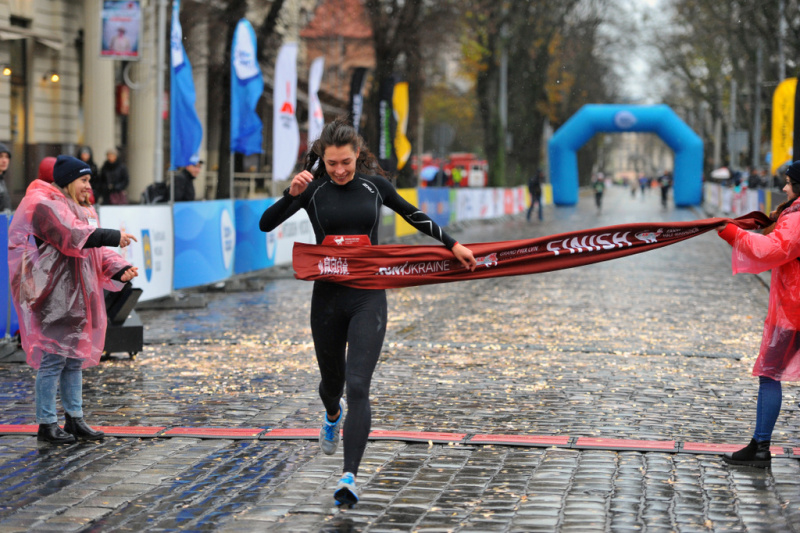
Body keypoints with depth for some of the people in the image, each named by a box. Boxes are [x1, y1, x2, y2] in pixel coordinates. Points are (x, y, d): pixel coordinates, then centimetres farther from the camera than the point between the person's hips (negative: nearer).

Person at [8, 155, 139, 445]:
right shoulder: (44, 206, -12)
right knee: (53, 359, -7)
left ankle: (74, 419, 22)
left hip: (75, 298, 10)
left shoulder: (82, 209, 19)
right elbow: (73, 236, -26)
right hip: (52, 298, -10)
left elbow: (96, 252, 17)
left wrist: (119, 269, -1)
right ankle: (47, 424, 0)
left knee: (75, 358, 13)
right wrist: (114, 237, -24)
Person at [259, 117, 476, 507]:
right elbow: (266, 224, -9)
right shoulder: (313, 190, -2)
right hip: (327, 298, 1)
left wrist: (453, 245, 17)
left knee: (358, 387, -15)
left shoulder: (375, 186, 1)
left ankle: (349, 478, -19)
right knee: (332, 380, 20)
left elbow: (415, 217, 16)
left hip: (368, 299, -1)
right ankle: (333, 415, 58)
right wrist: (291, 193, -23)